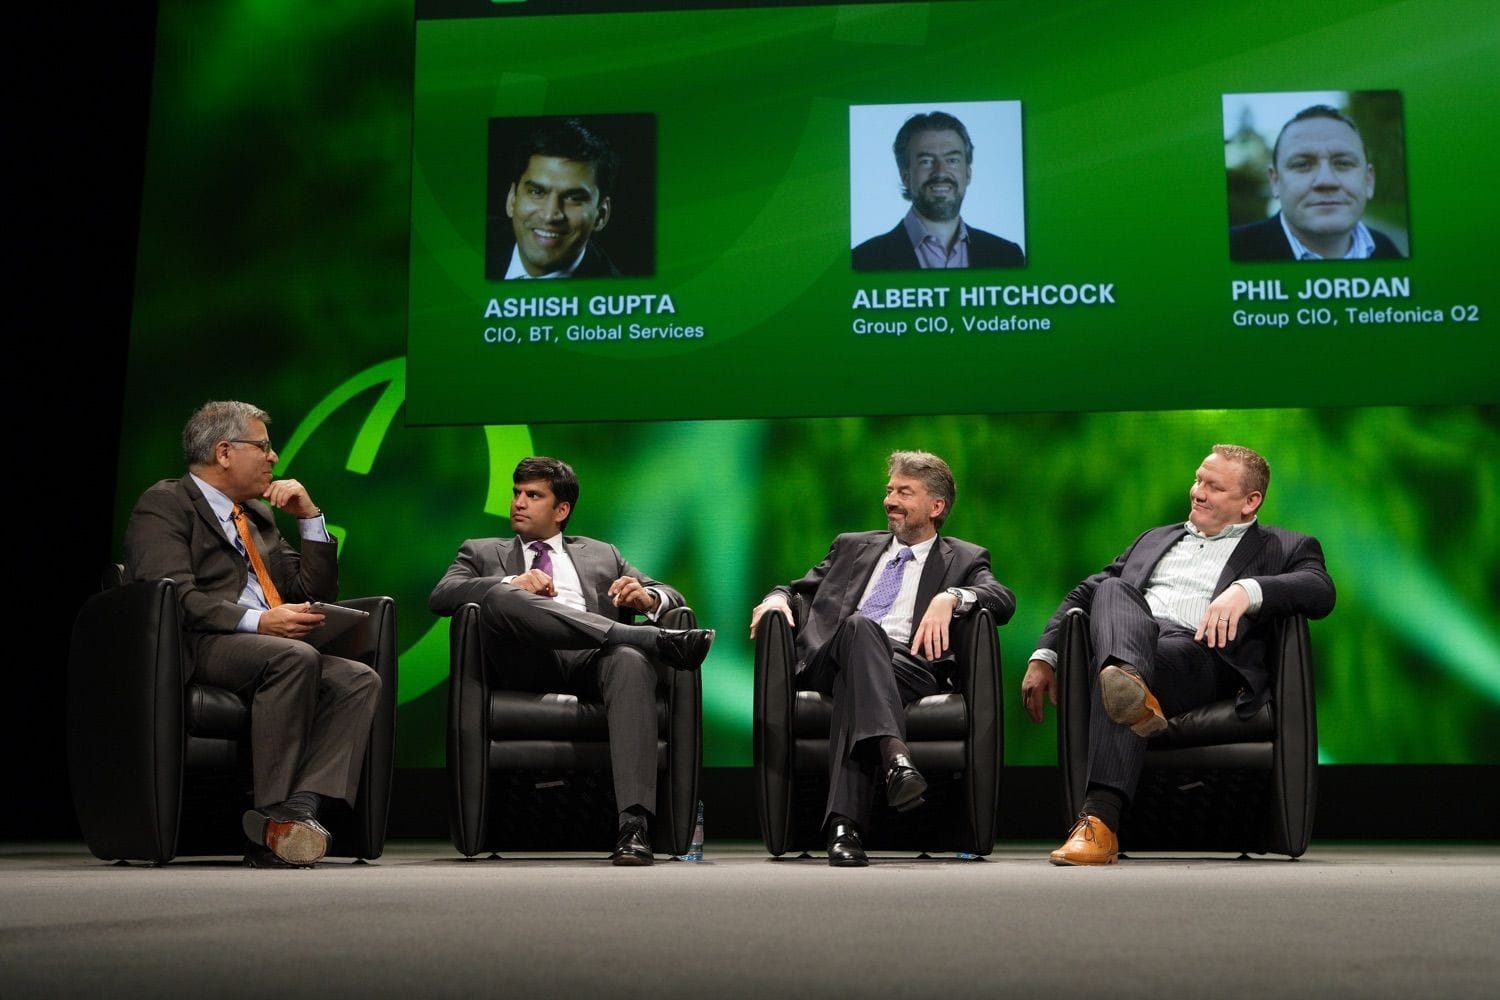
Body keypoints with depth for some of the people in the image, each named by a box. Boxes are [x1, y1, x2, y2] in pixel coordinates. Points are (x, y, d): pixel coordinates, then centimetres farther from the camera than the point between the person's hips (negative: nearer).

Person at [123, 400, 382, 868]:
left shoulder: (259, 514, 27)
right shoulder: (164, 504, 3)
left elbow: (318, 591, 26)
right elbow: (177, 596, -14)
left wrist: (309, 515, 15)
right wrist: (258, 622, -25)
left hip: (271, 649, 7)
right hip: (194, 650, -7)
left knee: (360, 680, -20)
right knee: (296, 657, -35)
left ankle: (299, 810, -32)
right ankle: (274, 814, -30)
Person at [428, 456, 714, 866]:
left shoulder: (602, 554, 32)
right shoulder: (481, 552, 28)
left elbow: (672, 598, 24)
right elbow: (441, 596, 8)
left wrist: (646, 597, -2)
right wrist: (511, 582, -10)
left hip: (595, 660, 1)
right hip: (530, 662, -1)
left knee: (631, 660, -37)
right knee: (501, 596, -32)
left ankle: (634, 824, -47)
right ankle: (654, 639, -34)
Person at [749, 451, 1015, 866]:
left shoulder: (964, 559, 22)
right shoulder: (852, 547, 33)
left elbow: (1003, 599, 4)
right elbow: (803, 588, 33)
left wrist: (950, 597, -16)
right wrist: (779, 596, 8)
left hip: (908, 665, -1)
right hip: (829, 658, 1)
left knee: (853, 682, -37)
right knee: (859, 625, -36)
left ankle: (844, 825, -50)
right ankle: (894, 754, -57)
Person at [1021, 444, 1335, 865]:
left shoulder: (1285, 548, 20)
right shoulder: (1155, 539, 35)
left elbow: (1320, 591, -3)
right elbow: (1084, 594, 31)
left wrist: (1246, 590, -23)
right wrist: (1044, 657, 15)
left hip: (1199, 651, -4)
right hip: (1132, 637, 4)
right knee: (1112, 589, -33)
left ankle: (1100, 821, -51)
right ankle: (1128, 679, -63)